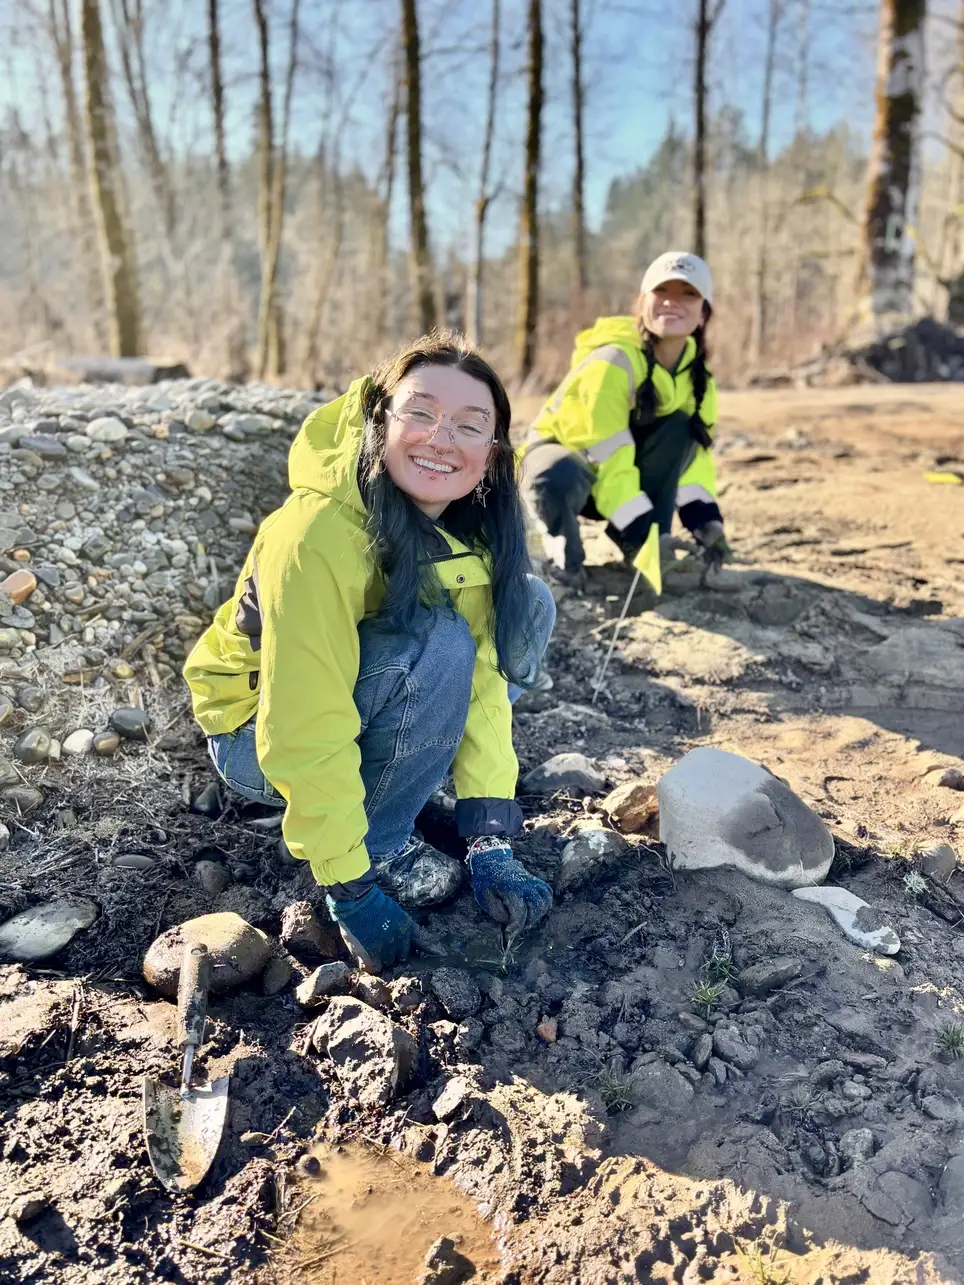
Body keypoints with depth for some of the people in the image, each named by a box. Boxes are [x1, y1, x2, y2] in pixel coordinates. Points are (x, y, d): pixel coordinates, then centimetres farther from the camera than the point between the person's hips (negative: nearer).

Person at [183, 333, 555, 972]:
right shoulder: (315, 535, -33)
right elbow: (306, 734, -32)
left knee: (527, 607, -5)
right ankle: (380, 843, -10)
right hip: (260, 736, -7)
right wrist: (350, 887, -26)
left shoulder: (472, 525, -12)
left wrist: (491, 840, -19)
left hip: (371, 681, 7)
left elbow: (484, 674, -13)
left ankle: (387, 785, 4)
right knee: (441, 644, -32)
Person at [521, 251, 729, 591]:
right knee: (559, 479, -43)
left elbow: (695, 448, -5)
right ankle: (563, 553, -10)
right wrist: (642, 530, -35)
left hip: (629, 464, 6)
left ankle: (649, 547, -15)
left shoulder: (696, 371, -6)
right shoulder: (612, 363, -29)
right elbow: (607, 459, -31)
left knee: (679, 429, -23)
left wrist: (705, 518, -20)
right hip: (560, 451, -6)